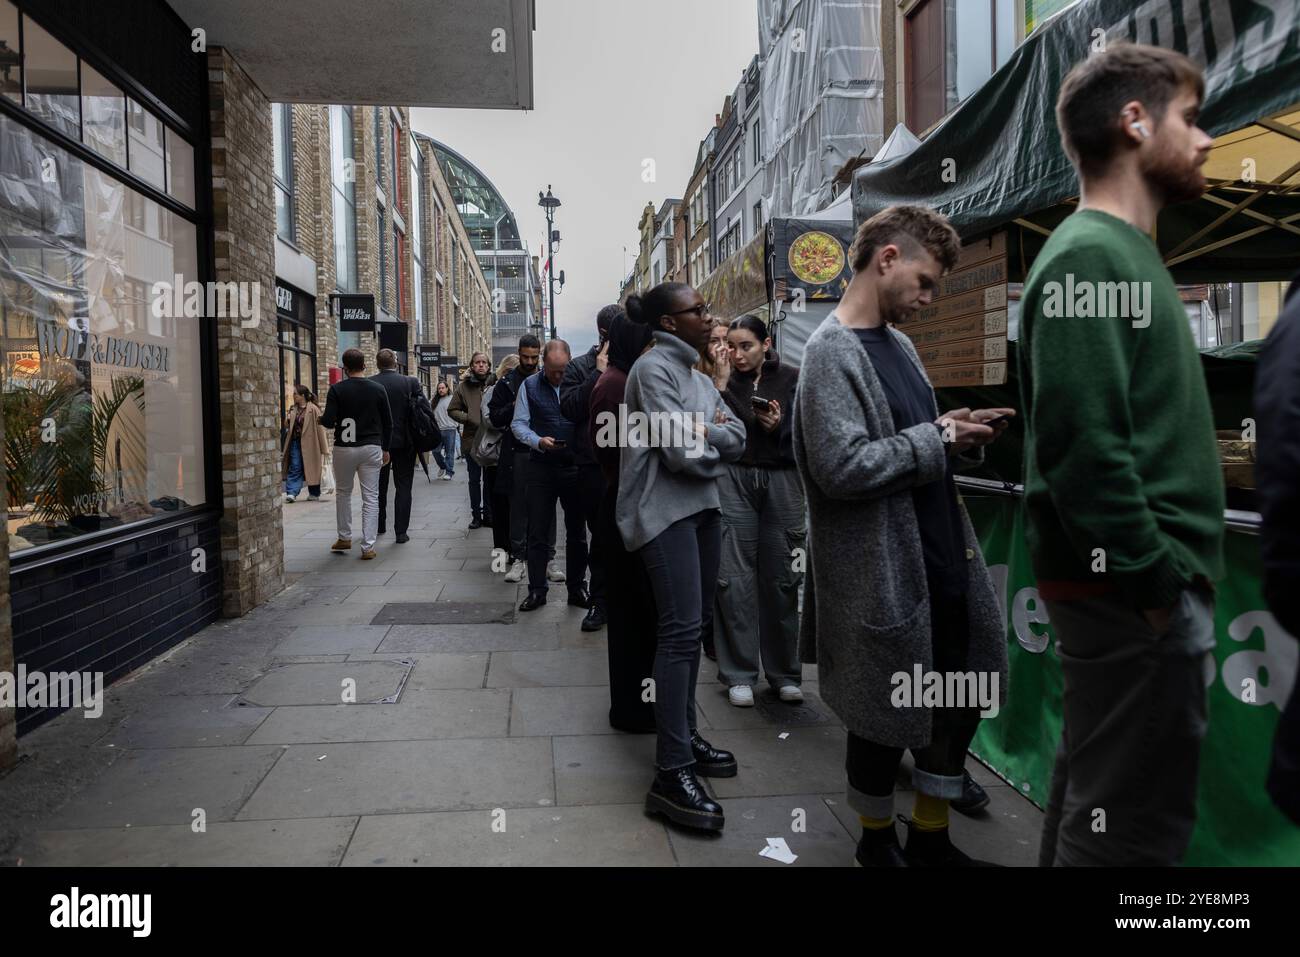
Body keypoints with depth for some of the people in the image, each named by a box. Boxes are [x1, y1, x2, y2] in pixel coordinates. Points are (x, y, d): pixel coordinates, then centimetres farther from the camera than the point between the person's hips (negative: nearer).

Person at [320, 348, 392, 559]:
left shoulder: (337, 390, -6)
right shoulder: (378, 389, 0)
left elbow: (328, 421, -11)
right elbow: (388, 423, 3)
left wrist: (321, 419, 13)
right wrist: (385, 448, 14)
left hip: (344, 448, 0)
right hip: (371, 448, 0)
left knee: (343, 493, 19)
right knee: (371, 497, 2)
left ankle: (345, 538, 27)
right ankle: (368, 547, -1)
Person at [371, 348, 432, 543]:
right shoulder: (410, 382, -8)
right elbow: (426, 410, -10)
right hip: (404, 441, -2)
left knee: (379, 485, 18)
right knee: (403, 487, 4)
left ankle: (379, 525, 30)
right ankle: (401, 532, 0)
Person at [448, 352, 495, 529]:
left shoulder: (496, 384, -2)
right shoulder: (464, 386, 2)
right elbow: (452, 410, 5)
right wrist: (468, 419, -9)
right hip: (471, 439, 1)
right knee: (474, 480, 9)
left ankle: (489, 513, 18)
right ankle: (476, 514, 17)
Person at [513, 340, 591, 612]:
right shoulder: (530, 386, 2)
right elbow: (518, 424, 1)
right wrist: (539, 441, -15)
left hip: (575, 466, 0)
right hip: (541, 466, 0)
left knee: (576, 531, 9)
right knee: (537, 531, 3)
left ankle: (577, 588, 22)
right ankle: (537, 590, 13)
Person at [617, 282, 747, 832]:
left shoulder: (698, 376, 19)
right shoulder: (653, 367, -9)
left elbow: (738, 437, 9)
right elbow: (680, 450, -18)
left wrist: (705, 433, -10)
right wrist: (716, 446, 2)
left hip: (702, 507, 9)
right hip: (665, 511, -9)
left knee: (695, 625, 13)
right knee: (681, 630, -14)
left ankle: (684, 734, 25)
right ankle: (671, 774, -13)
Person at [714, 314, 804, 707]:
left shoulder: (792, 378, 3)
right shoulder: (724, 381, 7)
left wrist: (780, 427, -16)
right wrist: (716, 390, -11)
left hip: (782, 479, 0)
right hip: (734, 478, 1)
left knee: (781, 578, 4)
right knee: (735, 577, -2)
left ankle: (784, 673, 17)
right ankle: (739, 674, 9)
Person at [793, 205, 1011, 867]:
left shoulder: (898, 343, 12)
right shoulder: (831, 351, -15)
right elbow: (842, 467, -25)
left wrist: (956, 436, 0)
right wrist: (937, 439, -15)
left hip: (944, 561, 9)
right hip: (882, 574, -9)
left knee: (963, 700, 18)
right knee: (885, 717, 8)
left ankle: (930, 837, 37)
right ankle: (878, 840, 34)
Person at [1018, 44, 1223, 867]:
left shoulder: (1126, 253, 17)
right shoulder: (1090, 256, -13)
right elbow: (1082, 445, -23)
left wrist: (1166, 575, 15)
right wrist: (1158, 582, -18)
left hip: (1136, 585, 10)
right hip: (1132, 593, -10)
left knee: (1095, 801, 19)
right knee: (1134, 827, 0)